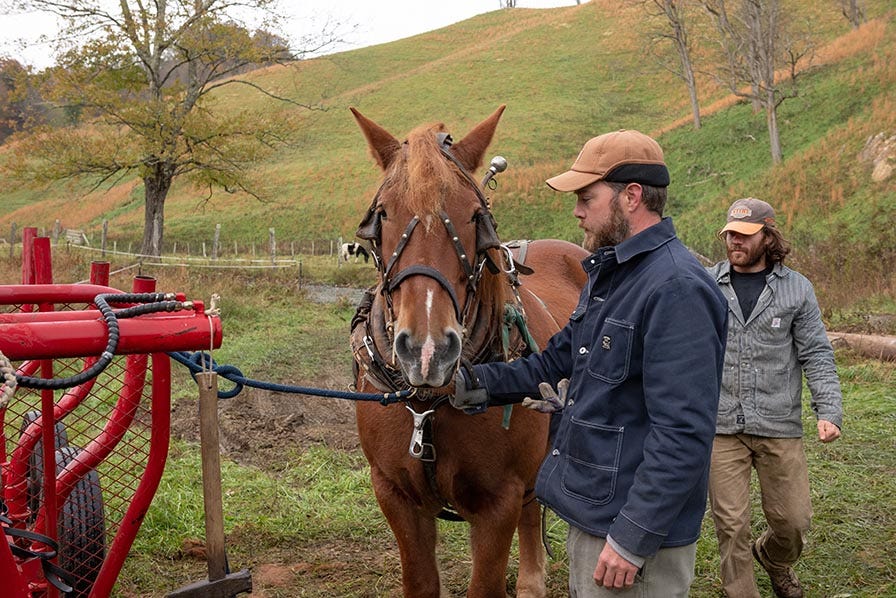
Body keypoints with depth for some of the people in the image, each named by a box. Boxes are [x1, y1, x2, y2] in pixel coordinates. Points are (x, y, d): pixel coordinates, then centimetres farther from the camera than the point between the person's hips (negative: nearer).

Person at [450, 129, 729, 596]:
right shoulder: (609, 274, 11)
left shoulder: (678, 289, -22)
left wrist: (633, 538, -25)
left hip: (634, 527, -9)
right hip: (589, 510, 10)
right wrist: (475, 384, 5)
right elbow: (558, 361, 17)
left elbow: (683, 434, -26)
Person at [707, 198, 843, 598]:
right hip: (721, 427, 0)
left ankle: (774, 560, 43)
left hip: (779, 428, 1)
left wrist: (829, 411, -9)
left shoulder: (796, 288, 1)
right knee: (731, 526, 4)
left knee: (793, 521, 10)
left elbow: (816, 355, 1)